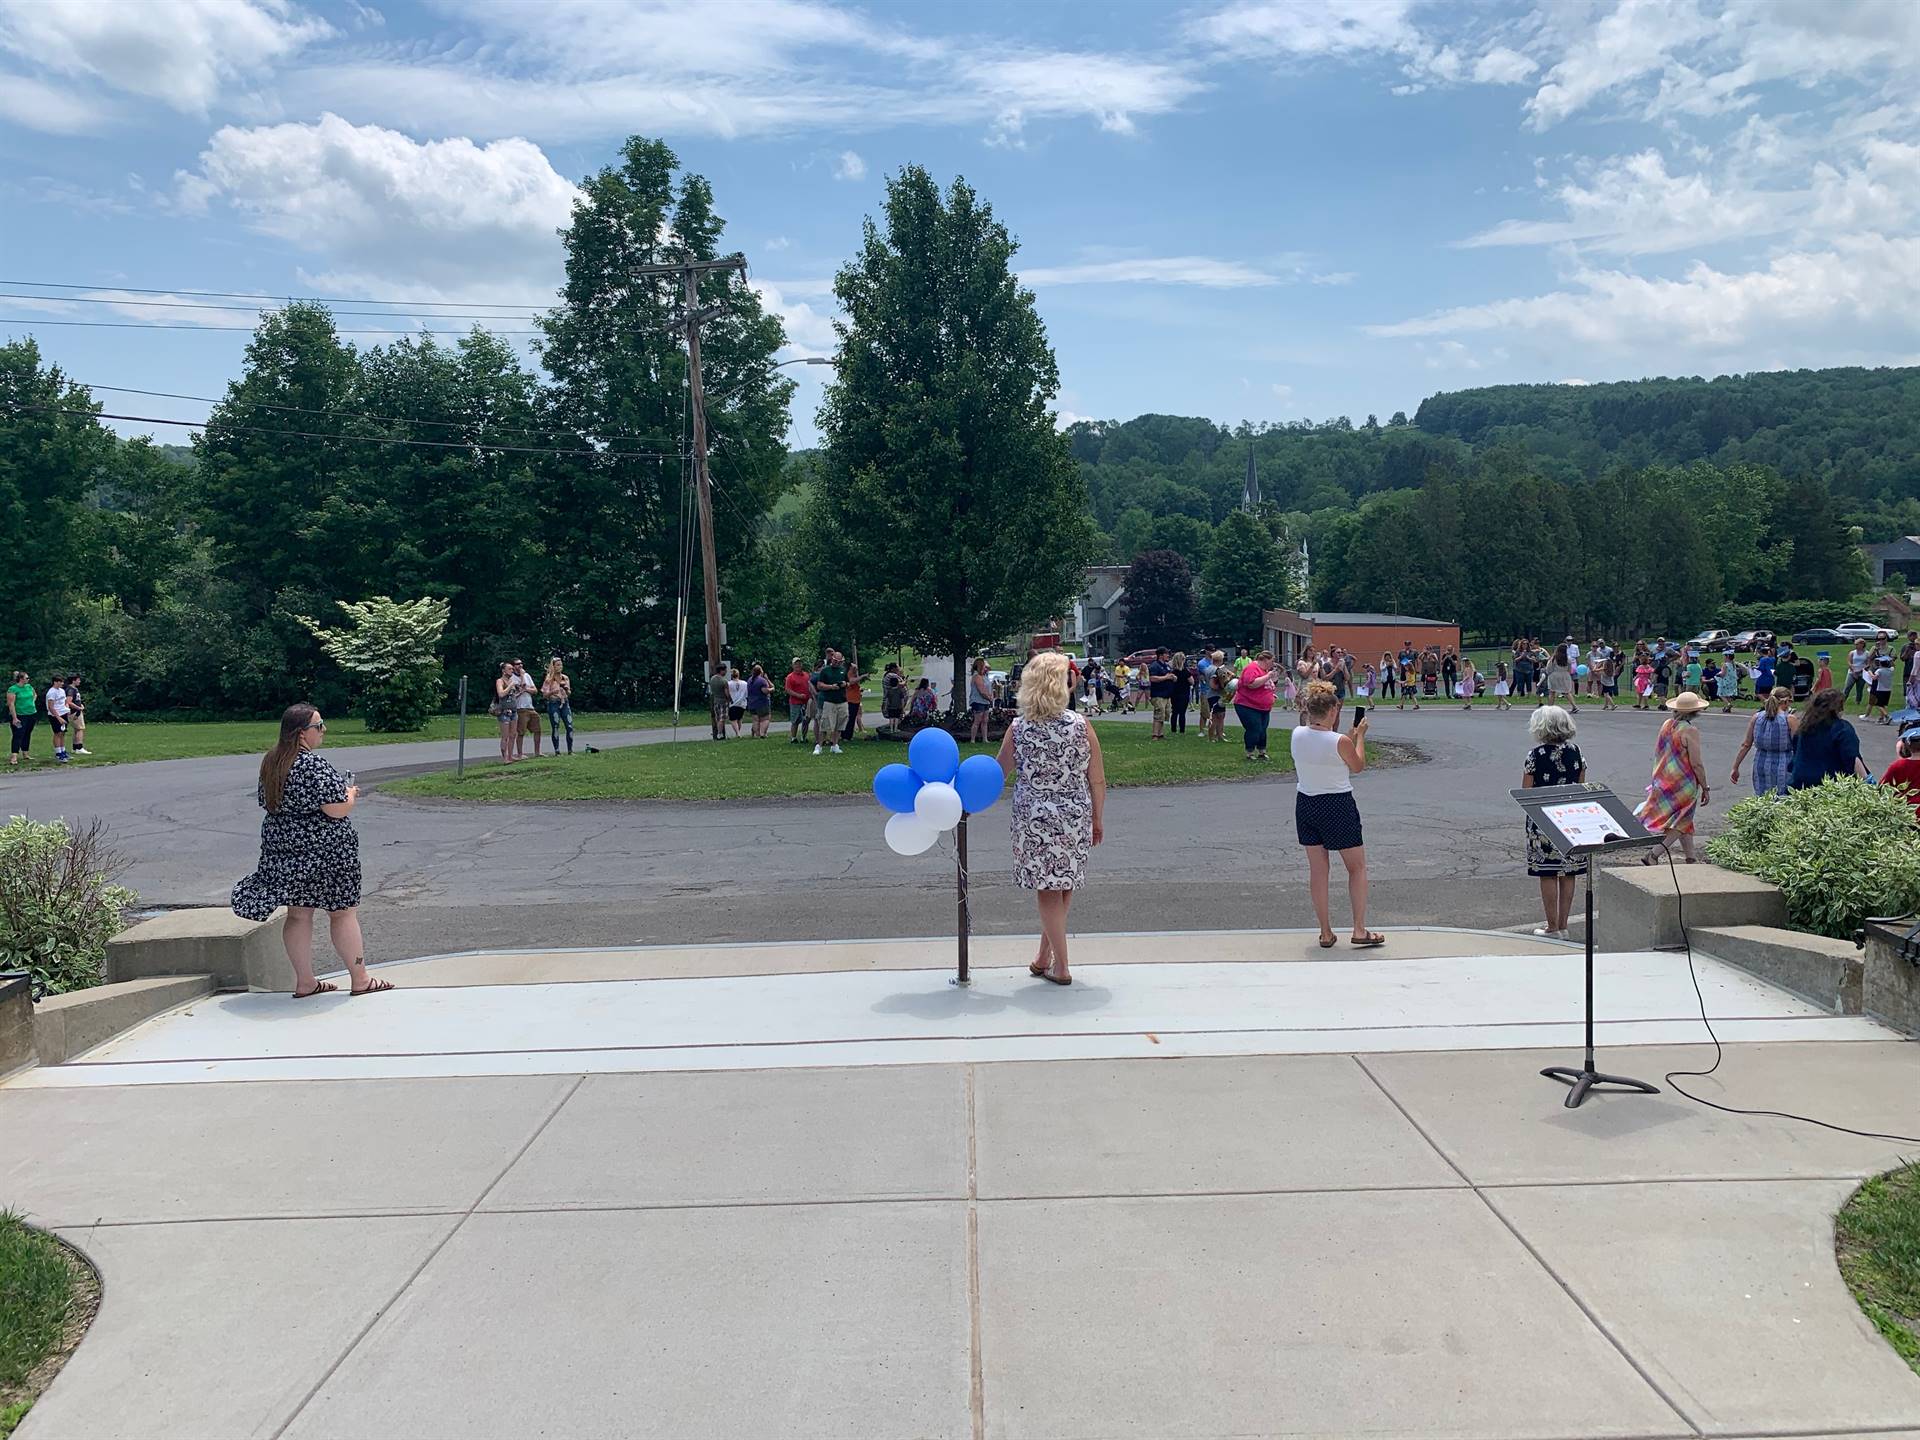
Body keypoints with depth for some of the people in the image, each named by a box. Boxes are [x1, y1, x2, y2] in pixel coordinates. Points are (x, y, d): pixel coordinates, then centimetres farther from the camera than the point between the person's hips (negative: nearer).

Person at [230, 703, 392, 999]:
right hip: (322, 850, -8)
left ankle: (304, 982, 17)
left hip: (282, 846, 8)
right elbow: (338, 810, -22)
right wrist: (351, 794, -2)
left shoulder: (270, 763, 6)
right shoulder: (313, 766, -21)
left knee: (298, 914, 12)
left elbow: (268, 803, 17)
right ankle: (361, 980, 13)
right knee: (344, 911, 4)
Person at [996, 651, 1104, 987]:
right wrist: (1098, 820, 9)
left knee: (1047, 889, 8)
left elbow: (998, 774, 0)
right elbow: (1097, 780, -4)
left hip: (1033, 819, -1)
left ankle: (1060, 967, 11)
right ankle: (1044, 958, 23)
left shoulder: (1018, 729, -7)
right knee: (1065, 887, 16)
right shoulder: (1080, 725, -8)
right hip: (1075, 817, 1)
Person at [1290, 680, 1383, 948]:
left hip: (1305, 804, 5)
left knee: (1318, 870, 11)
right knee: (1357, 867, 11)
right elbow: (1358, 766, 0)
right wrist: (1360, 736, 10)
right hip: (1338, 805, -5)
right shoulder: (1341, 741, -19)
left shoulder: (1296, 735, -5)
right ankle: (1359, 931, 10)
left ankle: (1326, 933, 16)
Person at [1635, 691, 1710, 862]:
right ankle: (1652, 855, -10)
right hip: (1683, 784, -8)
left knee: (1685, 822, 18)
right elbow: (1696, 763, -18)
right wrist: (1705, 788, -9)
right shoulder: (1690, 731, -18)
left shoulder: (1667, 725, 4)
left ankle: (1690, 859, 22)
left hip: (1664, 782, 8)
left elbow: (1657, 753, 13)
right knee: (1680, 824, 1)